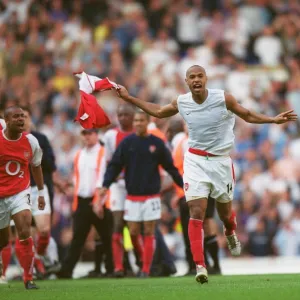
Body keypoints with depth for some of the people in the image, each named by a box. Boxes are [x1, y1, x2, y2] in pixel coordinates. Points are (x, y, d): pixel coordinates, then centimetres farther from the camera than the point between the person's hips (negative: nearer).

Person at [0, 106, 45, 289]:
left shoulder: (30, 141, -3)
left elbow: (36, 166, 14)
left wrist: (41, 192, 17)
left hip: (20, 193, 1)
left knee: (25, 232, -20)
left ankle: (28, 278, -12)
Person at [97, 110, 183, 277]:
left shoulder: (157, 143, 0)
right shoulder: (127, 143, 1)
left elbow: (170, 167, 7)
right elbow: (115, 165, 1)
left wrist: (183, 184, 6)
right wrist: (106, 185, -11)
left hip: (151, 196, -1)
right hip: (132, 196, 1)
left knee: (149, 233, -3)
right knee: (133, 232, 1)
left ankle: (146, 270, 0)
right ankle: (143, 260, 24)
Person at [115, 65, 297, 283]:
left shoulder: (223, 99, -12)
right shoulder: (181, 103, -4)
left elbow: (248, 116, 2)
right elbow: (158, 112, 15)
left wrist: (274, 120, -10)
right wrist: (129, 98, 14)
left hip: (221, 161, 0)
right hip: (195, 161, 0)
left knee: (225, 213, 13)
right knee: (196, 213, -13)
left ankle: (231, 234, 51)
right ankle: (200, 266, -13)